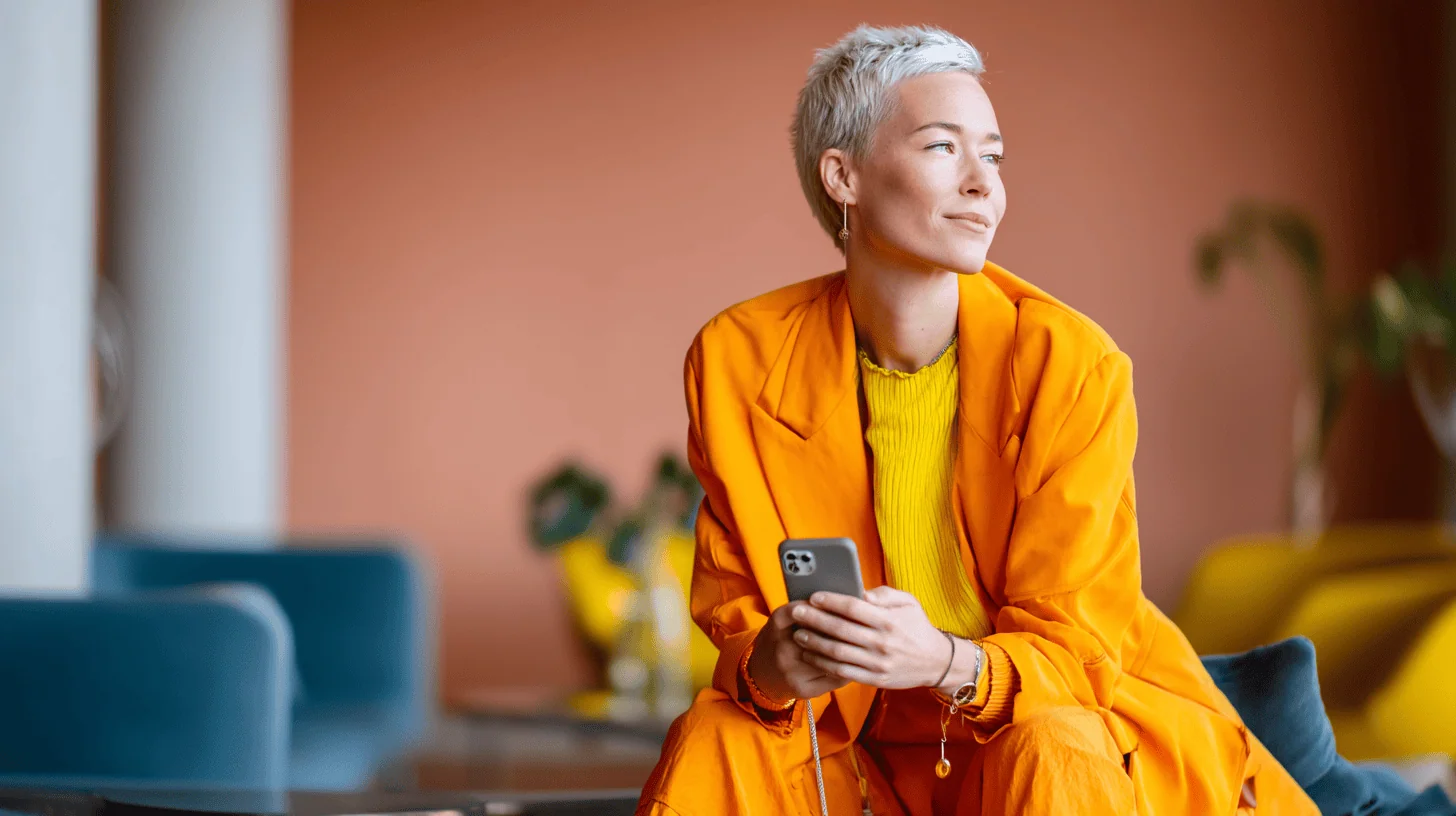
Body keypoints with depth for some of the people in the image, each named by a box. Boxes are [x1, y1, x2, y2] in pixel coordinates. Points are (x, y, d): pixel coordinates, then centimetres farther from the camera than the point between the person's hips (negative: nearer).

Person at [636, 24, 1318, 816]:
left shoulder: (1070, 364, -14)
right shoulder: (739, 360, -8)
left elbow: (1073, 645, -13)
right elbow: (732, 611, -3)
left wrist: (949, 663, -35)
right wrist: (766, 666, -29)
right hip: (857, 747, 2)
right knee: (713, 746, -27)